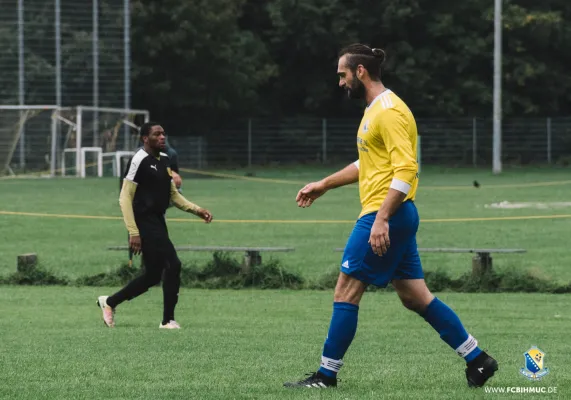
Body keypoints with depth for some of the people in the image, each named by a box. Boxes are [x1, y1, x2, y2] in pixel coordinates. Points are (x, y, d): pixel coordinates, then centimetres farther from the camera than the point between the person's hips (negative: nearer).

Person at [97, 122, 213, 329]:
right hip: (145, 223, -9)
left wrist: (196, 209, 8)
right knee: (173, 265, -14)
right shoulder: (140, 160, -12)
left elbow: (173, 194, 23)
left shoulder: (164, 160, 15)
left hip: (158, 222, 9)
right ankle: (168, 320, -5)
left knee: (152, 276, 11)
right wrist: (133, 232, -19)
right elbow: (125, 198, -14)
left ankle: (109, 302, 27)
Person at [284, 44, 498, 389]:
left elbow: (406, 169, -23)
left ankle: (326, 376, 1)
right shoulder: (375, 110, 17)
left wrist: (381, 218, -27)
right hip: (396, 218, 10)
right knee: (415, 296, 10)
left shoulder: (389, 111, -14)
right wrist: (323, 185, 32)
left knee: (346, 291, -4)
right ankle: (477, 359, 11)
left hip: (386, 216, -10)